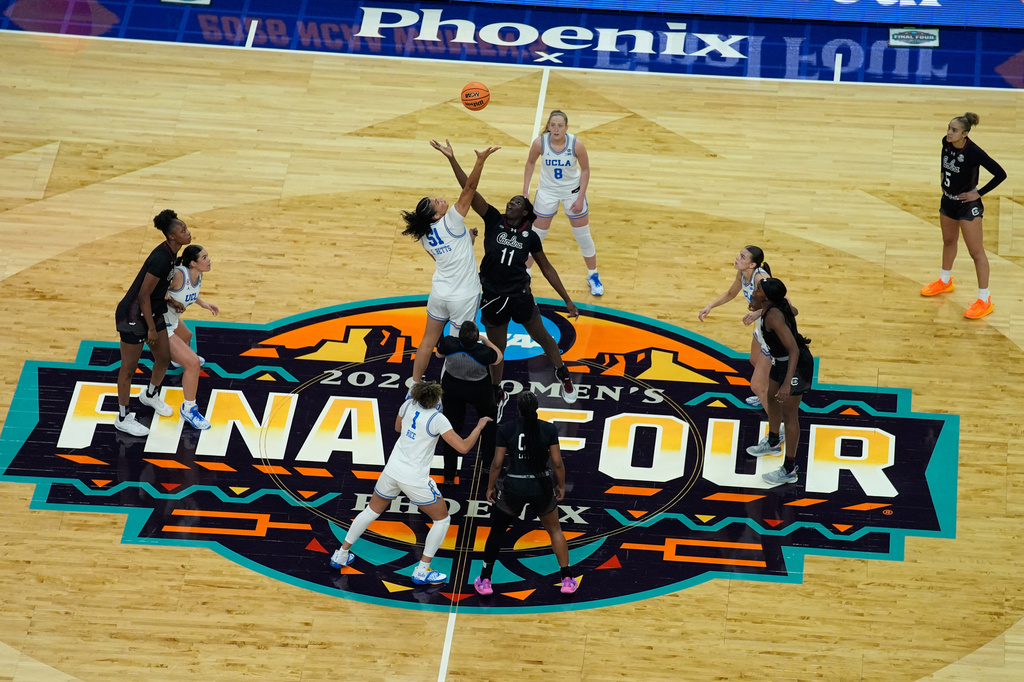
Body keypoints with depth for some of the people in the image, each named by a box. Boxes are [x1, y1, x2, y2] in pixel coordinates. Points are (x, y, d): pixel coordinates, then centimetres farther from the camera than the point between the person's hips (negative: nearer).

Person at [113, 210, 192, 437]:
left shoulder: (170, 253, 0)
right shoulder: (161, 259, -29)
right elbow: (144, 295, -25)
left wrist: (169, 301, 8)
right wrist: (152, 328, -18)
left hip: (152, 312, 9)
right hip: (133, 316, -9)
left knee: (164, 357, 20)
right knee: (129, 367, 4)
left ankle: (150, 395, 48)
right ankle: (122, 418, 18)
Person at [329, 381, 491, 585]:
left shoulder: (408, 405, -3)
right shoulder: (437, 420, -19)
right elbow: (463, 447, -18)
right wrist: (479, 427, -5)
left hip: (393, 469, 6)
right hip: (415, 479, -6)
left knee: (372, 511, 26)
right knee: (442, 519, 13)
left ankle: (341, 555, 31)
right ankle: (422, 571, 10)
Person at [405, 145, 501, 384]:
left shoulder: (424, 236, 0)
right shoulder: (451, 223, -19)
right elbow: (469, 189, -28)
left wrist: (465, 238, 13)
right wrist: (480, 161, -35)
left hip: (439, 293, 6)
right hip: (463, 297, -6)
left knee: (428, 341, 18)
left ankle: (415, 385, 28)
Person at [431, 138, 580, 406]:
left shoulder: (530, 236, -5)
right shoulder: (493, 221, -7)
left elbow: (547, 269, 5)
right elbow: (470, 191, -16)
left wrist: (567, 300, 4)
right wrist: (452, 159, -25)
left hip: (520, 296, 0)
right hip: (493, 298, 0)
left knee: (543, 338, 16)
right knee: (496, 350, 15)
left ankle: (563, 375, 42)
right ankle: (497, 393, 36)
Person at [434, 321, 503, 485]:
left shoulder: (449, 344, -32)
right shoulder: (484, 353, -36)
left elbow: (439, 354, -6)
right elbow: (498, 357, -11)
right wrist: (485, 340, 0)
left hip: (452, 388, 1)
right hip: (479, 390, -1)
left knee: (452, 427, 17)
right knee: (489, 421, 28)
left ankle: (449, 476, 20)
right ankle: (491, 464, 37)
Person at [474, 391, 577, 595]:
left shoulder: (506, 429, -8)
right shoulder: (548, 429, -5)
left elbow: (497, 463, -5)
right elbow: (557, 462, -3)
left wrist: (490, 487, 9)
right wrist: (561, 486, 13)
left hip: (514, 487, -1)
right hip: (541, 487, 1)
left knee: (497, 532, 21)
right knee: (555, 530, 23)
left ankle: (485, 581, 23)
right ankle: (568, 580, 19)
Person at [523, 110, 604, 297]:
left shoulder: (576, 144, -25)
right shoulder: (540, 143, -22)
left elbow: (585, 169, -10)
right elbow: (530, 163, -2)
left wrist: (580, 198, -12)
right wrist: (525, 191, -4)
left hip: (572, 191, 0)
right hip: (547, 192, 1)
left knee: (583, 236, 11)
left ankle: (593, 276, 31)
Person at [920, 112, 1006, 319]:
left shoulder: (973, 152, -29)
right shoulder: (946, 142, -9)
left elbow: (1000, 174, -26)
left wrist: (979, 193, -20)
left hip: (967, 204, -8)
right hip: (948, 200, 8)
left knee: (976, 252, -1)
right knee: (949, 242, 27)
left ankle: (985, 300, 7)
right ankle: (945, 281, 50)